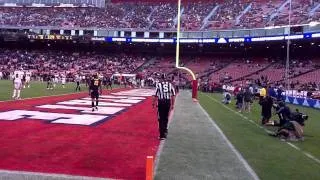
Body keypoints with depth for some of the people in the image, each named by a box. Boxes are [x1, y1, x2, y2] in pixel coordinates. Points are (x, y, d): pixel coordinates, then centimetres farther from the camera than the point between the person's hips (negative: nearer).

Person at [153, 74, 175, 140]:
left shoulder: (158, 84, -6)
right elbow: (173, 95, 3)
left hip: (161, 102, -3)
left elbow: (156, 95, -7)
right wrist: (172, 104, 9)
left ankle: (162, 135, 0)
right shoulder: (170, 84, 4)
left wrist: (153, 102, 7)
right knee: (166, 118, 19)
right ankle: (165, 131, 32)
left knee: (161, 119, 2)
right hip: (168, 102, 3)